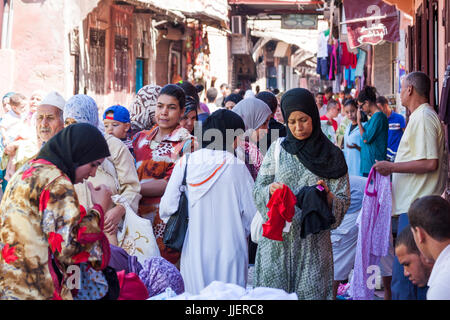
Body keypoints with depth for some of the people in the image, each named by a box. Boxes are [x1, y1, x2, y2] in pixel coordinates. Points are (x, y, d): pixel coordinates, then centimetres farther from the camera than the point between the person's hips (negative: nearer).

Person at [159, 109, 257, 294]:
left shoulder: (184, 163, -3)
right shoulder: (236, 166, -8)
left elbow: (166, 209, -2)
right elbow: (252, 213, -5)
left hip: (193, 252, 2)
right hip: (228, 251, -2)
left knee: (194, 293, 12)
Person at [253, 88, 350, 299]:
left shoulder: (332, 156, 4)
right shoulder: (278, 149, 7)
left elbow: (344, 202, 3)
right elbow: (257, 191, 6)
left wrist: (328, 196, -17)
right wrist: (270, 190, -15)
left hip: (313, 242, -1)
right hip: (277, 238, 1)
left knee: (311, 293, -2)